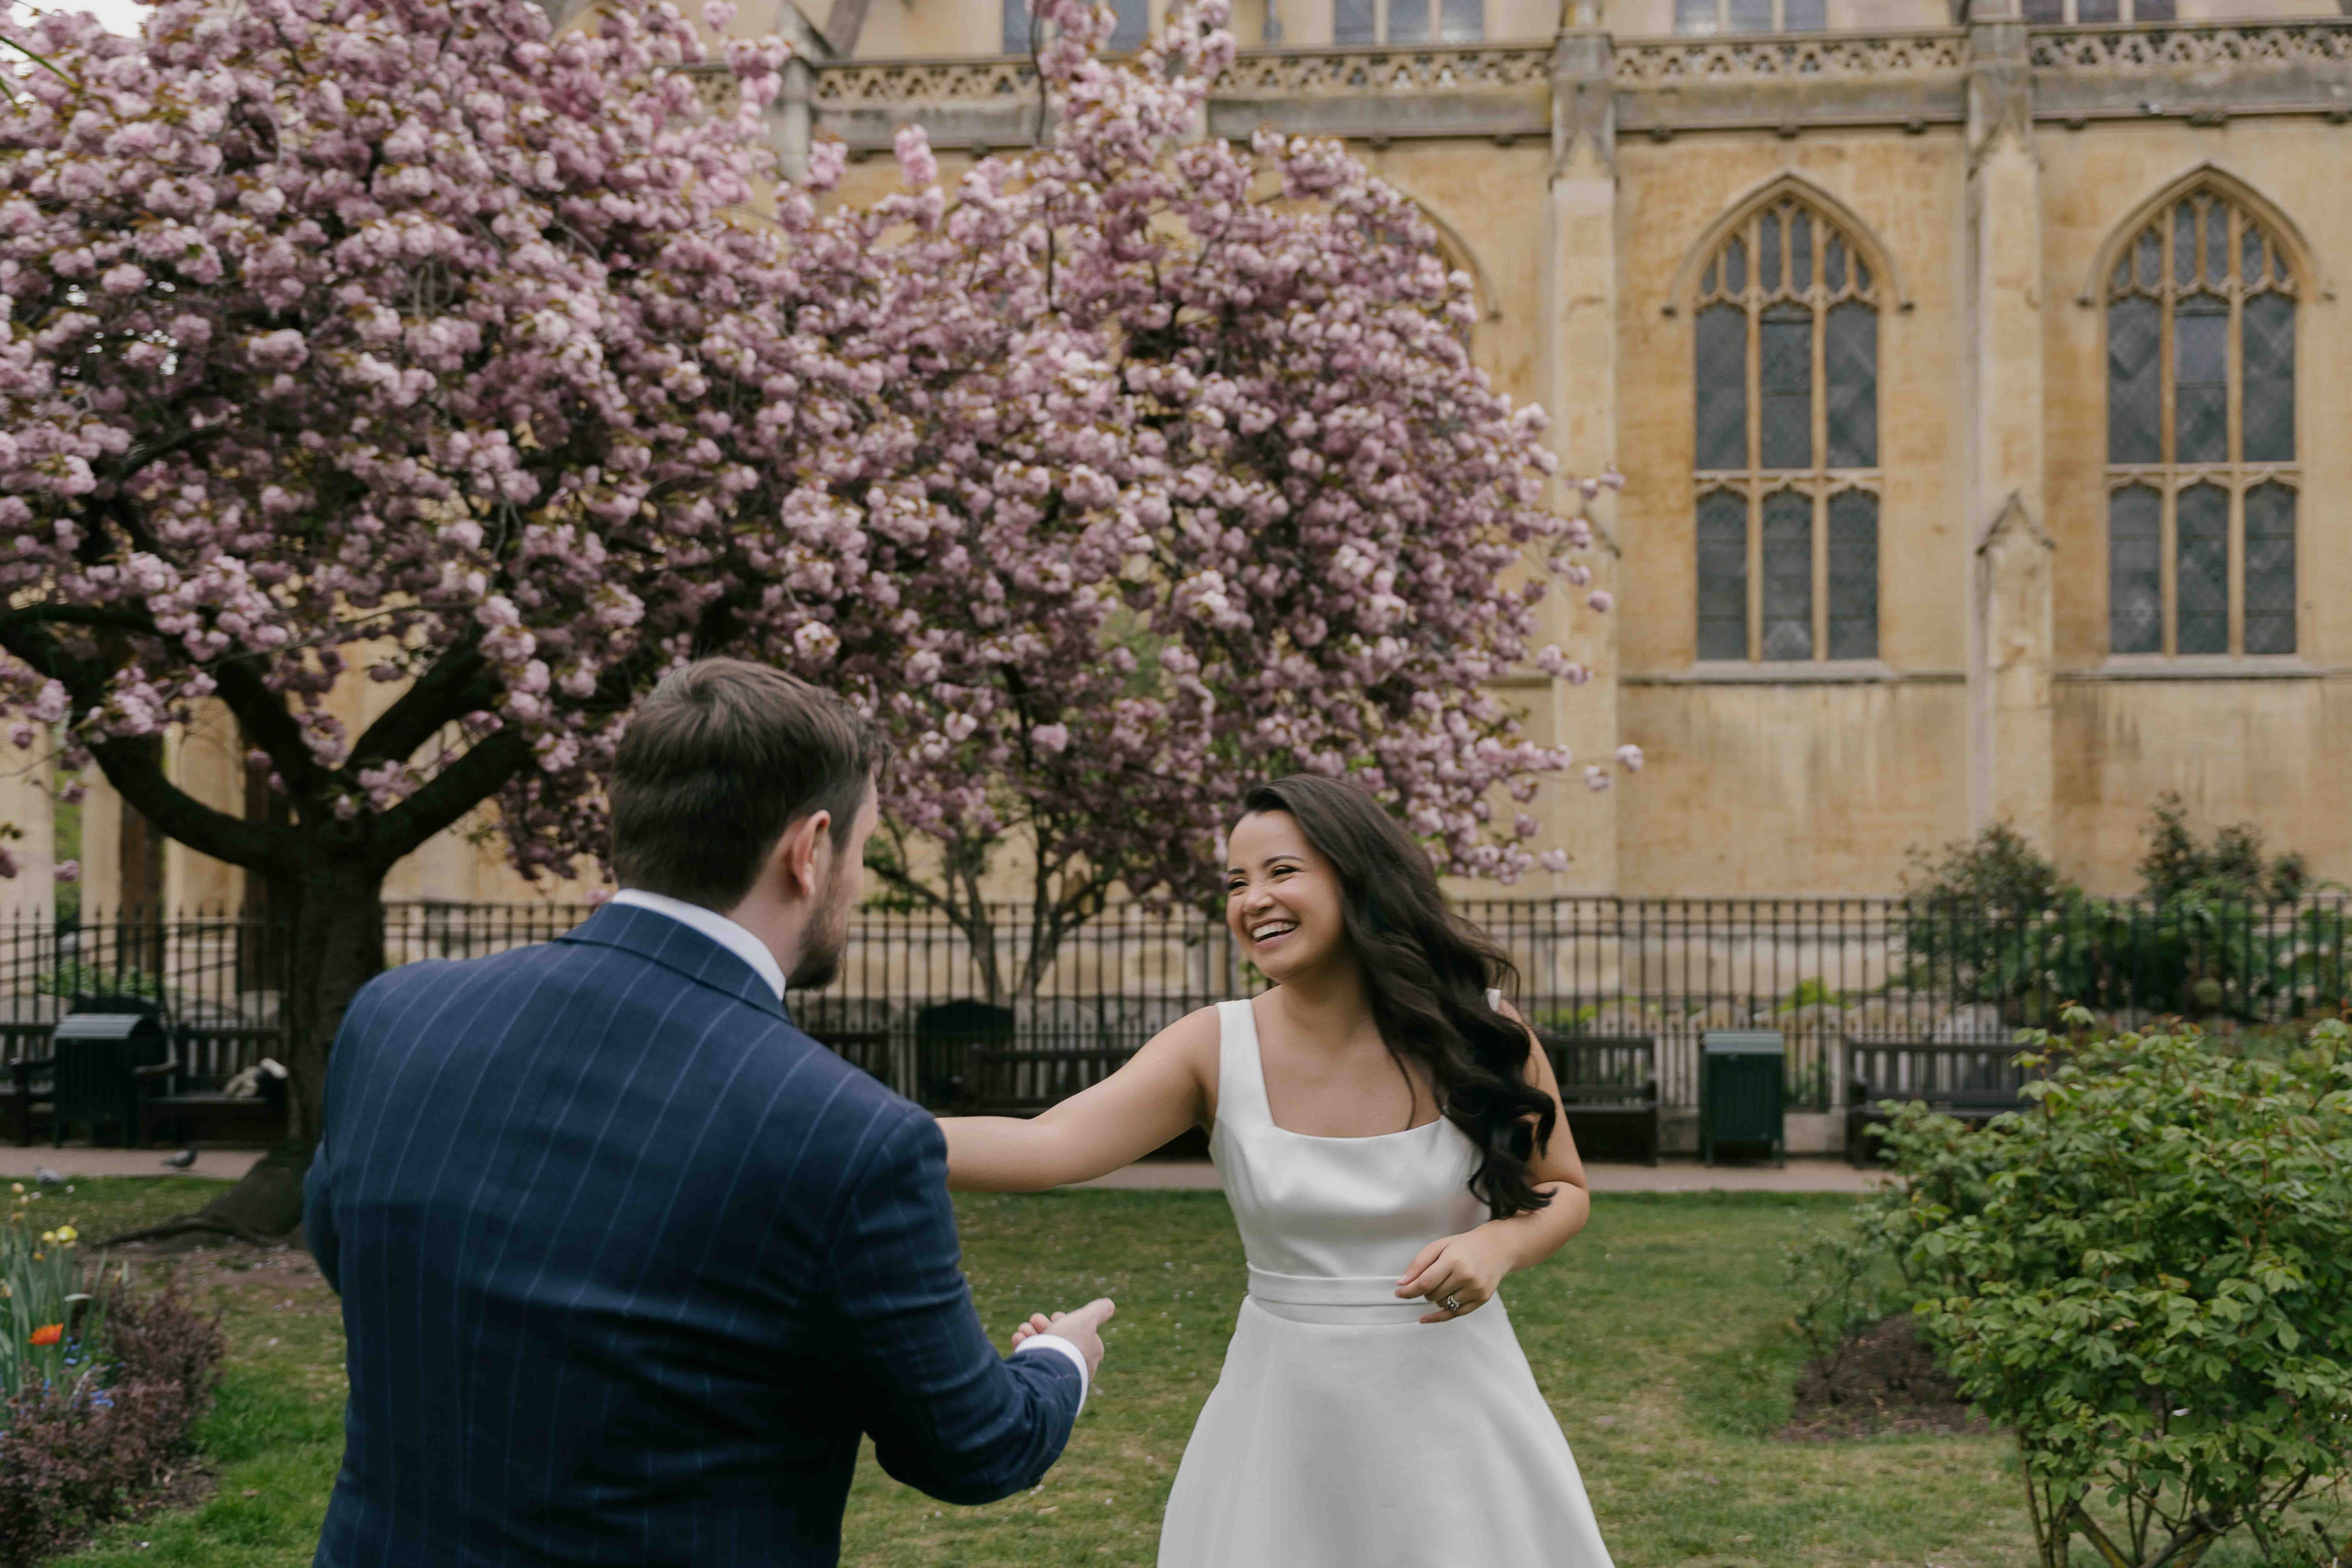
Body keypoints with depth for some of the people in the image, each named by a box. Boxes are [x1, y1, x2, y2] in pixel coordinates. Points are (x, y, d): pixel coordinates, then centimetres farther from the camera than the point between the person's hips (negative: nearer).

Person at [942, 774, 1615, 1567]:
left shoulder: (1480, 1029, -8)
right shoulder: (1216, 1048, -10)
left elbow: (1562, 1190, 6)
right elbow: (1046, 1146, -24)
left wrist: (1496, 1246, -16)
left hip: (1453, 1403, 0)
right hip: (1285, 1411, 0)